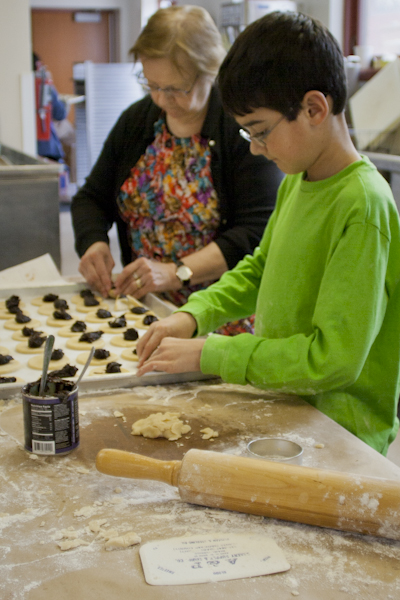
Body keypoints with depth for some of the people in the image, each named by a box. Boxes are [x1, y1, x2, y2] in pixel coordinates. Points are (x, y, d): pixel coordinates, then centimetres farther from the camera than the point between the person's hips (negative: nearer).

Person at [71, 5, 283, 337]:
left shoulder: (244, 127, -10)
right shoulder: (137, 119, 10)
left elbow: (257, 231, -16)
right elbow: (92, 198, 17)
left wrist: (177, 272, -22)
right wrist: (92, 243, -4)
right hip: (145, 310, 6)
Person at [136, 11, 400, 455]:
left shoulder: (362, 206, -21)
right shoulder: (295, 182, 5)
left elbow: (334, 357, -23)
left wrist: (208, 353, -18)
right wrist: (193, 315, 4)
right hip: (281, 409, 8)